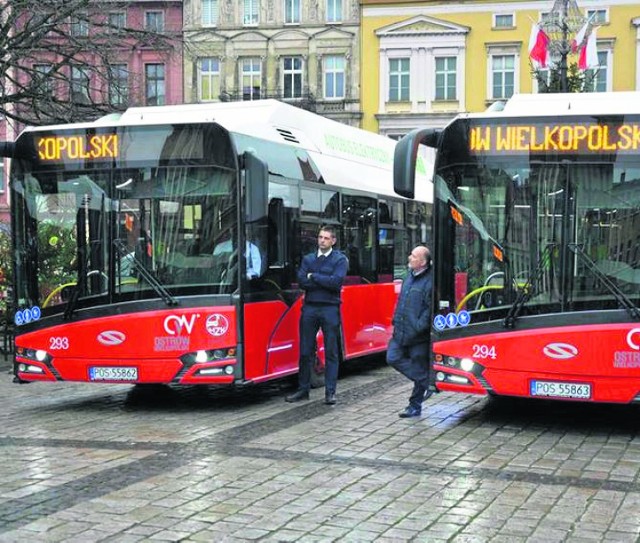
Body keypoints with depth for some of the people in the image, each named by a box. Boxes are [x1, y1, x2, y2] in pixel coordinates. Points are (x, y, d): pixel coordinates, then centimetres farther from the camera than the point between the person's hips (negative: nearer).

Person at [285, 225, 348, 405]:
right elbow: (302, 281, -3)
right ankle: (303, 389, 16)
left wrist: (313, 276, -7)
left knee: (331, 352, 0)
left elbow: (337, 282, -14)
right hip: (309, 308, 3)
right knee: (305, 351, 7)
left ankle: (330, 392, 5)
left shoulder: (340, 259, 2)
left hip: (330, 309, -3)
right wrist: (325, 281, -10)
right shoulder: (308, 259, 12)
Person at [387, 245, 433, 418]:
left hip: (418, 336, -8)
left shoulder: (429, 281, -15)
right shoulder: (410, 276, 12)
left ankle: (414, 406, 15)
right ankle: (425, 381, 13)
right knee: (393, 358, 2)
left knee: (419, 368, 3)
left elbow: (430, 309, -17)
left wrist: (418, 327, -20)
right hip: (401, 332, 8)